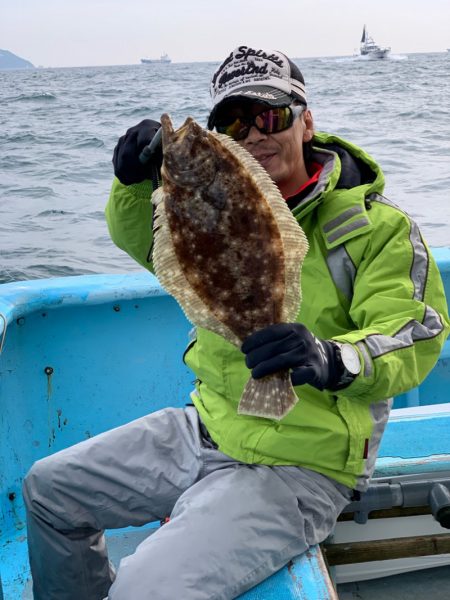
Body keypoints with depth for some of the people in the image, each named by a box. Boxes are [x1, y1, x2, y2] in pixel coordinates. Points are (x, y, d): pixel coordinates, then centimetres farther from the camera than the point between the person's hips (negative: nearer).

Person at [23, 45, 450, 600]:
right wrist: (135, 180, -3)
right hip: (206, 428, 7)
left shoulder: (376, 226, -11)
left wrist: (333, 360, -39)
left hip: (297, 466, -7)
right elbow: (144, 242, 20)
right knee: (47, 489, 16)